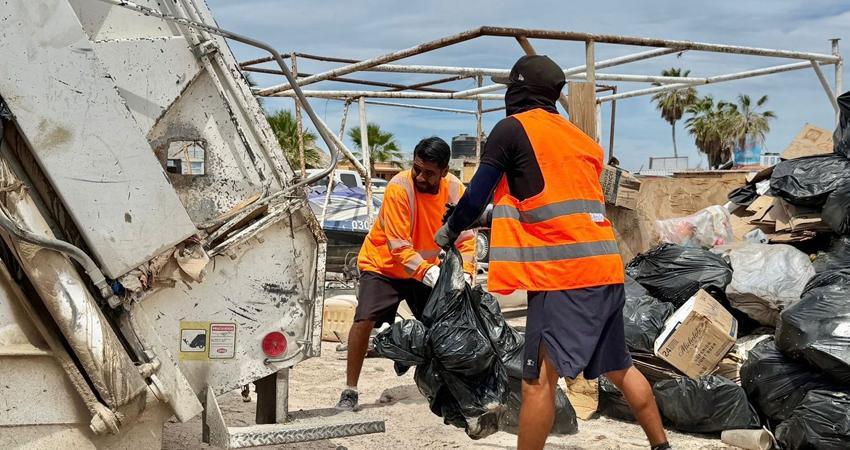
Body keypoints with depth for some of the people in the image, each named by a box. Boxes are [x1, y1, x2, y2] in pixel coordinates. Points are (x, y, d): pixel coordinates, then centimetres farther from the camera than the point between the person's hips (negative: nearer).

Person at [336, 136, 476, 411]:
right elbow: (399, 247, -30)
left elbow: (465, 238, -12)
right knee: (364, 320, -18)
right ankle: (350, 391, -6)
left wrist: (465, 275, -28)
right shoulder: (399, 188, -28)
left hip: (426, 269, 5)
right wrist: (430, 274, -41)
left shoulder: (455, 190, -15)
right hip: (383, 265, -4)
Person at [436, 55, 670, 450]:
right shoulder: (578, 137, 20)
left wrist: (449, 230, 18)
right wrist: (506, 217, 33)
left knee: (539, 381, -7)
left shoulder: (513, 128, -1)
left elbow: (477, 196, 0)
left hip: (564, 272, -8)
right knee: (620, 369, 20)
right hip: (606, 267, 8)